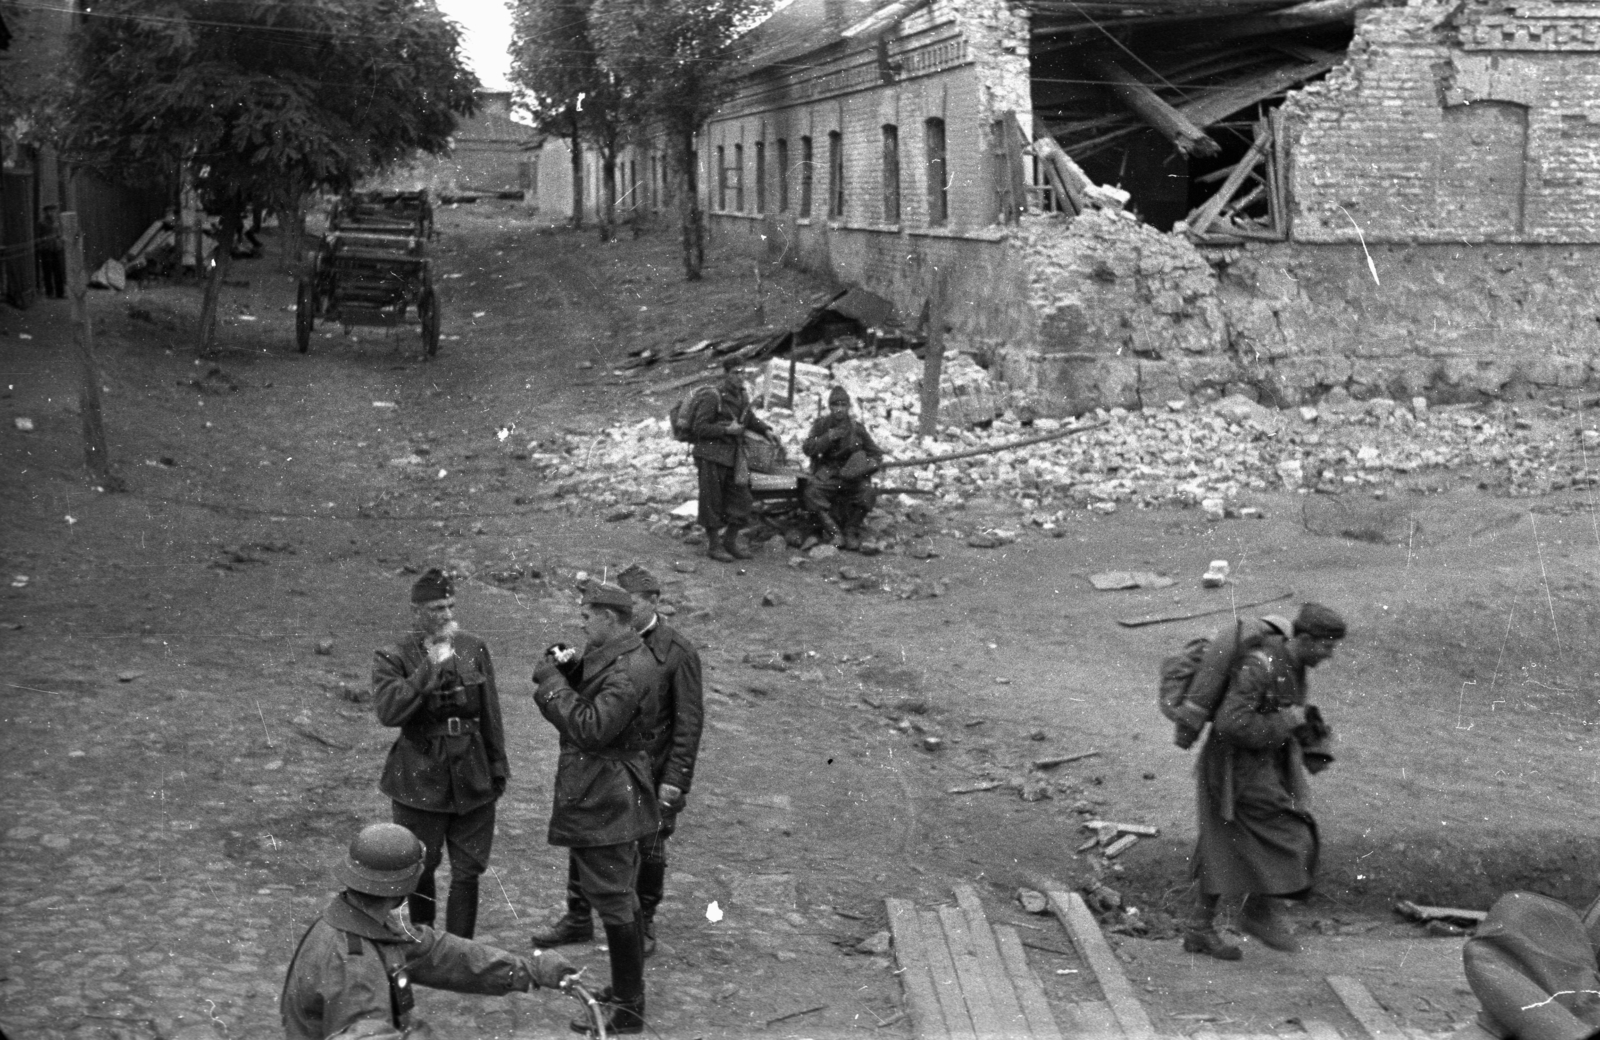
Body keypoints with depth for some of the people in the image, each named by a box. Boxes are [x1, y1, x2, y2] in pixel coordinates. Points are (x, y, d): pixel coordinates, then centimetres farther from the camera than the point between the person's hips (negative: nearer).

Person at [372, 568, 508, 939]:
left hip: (472, 779, 3)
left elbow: (490, 713, 9)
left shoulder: (473, 648, 2)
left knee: (467, 874, 3)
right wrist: (431, 667, -28)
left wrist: (498, 765, 10)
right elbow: (388, 710, -26)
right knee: (421, 871, 12)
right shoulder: (393, 659, -9)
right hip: (421, 781, -2)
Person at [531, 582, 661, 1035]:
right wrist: (562, 671, -3)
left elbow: (589, 728, -28)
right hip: (605, 797, 11)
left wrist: (553, 681, -19)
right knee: (619, 899, 19)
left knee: (614, 903, -4)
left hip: (606, 804, -11)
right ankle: (626, 991, 32)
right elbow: (575, 706, 13)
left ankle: (628, 1009, 4)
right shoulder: (605, 656, 10)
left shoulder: (628, 671, -22)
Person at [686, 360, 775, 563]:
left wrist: (766, 430, 6)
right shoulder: (712, 397, -15)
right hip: (711, 455, -7)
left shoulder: (742, 396, 7)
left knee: (740, 499, 7)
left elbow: (750, 419, 23)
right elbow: (699, 428, -16)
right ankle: (714, 545, 9)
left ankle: (730, 542, 19)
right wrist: (726, 430, -21)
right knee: (712, 501, 1)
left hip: (733, 455, 7)